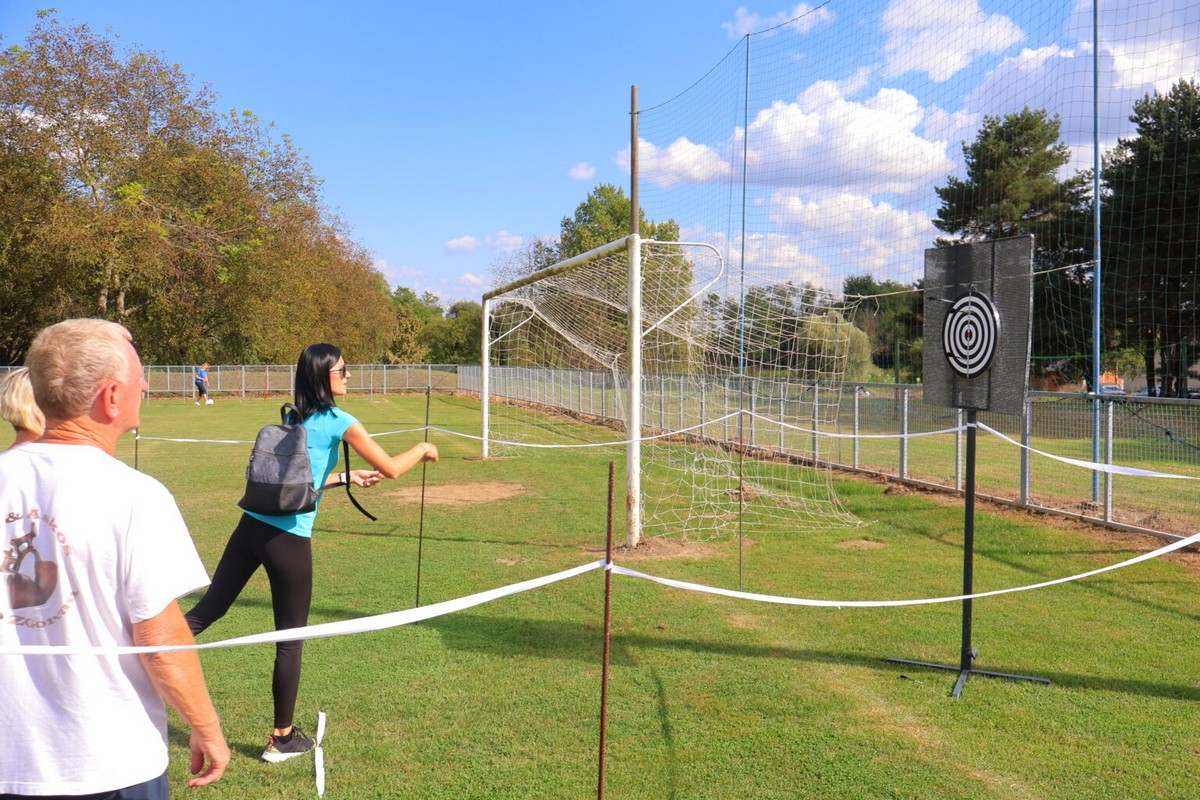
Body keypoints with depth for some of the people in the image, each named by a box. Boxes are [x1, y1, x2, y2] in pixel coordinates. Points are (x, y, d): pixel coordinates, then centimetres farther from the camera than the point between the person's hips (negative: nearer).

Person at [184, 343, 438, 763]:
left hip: (251, 524, 6)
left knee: (207, 609, 13)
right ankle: (282, 738, 22)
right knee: (290, 640, 8)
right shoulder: (338, 421, -7)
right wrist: (422, 450, 14)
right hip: (288, 539, -6)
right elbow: (391, 468, -3)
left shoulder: (294, 418, 14)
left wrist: (348, 476, 31)